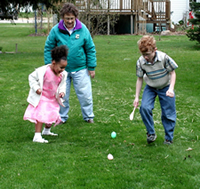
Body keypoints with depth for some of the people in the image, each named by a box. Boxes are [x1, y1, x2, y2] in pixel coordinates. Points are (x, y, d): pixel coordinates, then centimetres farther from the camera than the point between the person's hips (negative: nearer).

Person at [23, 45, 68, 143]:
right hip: (41, 98, -6)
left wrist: (62, 91, -8)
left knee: (53, 116, 15)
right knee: (41, 115, -16)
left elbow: (62, 84, 10)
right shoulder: (43, 71, -25)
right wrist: (36, 88, -21)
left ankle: (46, 130, 43)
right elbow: (32, 77, -12)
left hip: (53, 99, 7)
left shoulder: (62, 74, -8)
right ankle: (37, 136, -13)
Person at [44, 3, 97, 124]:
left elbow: (90, 49, 2)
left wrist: (92, 67, 1)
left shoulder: (83, 30, -6)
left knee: (85, 94, 5)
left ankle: (88, 116, 21)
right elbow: (48, 49, 1)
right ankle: (62, 117, 26)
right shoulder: (56, 30, -7)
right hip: (62, 69, 0)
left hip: (80, 69, 0)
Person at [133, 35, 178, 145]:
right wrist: (136, 97, -5)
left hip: (165, 87, -1)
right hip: (150, 88, 2)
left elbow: (172, 73, -12)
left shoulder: (164, 58, -27)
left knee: (168, 114, 0)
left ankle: (169, 138, 19)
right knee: (144, 108, -19)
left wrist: (171, 89, -24)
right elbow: (139, 79, -6)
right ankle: (151, 133, -1)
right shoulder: (140, 62, -20)